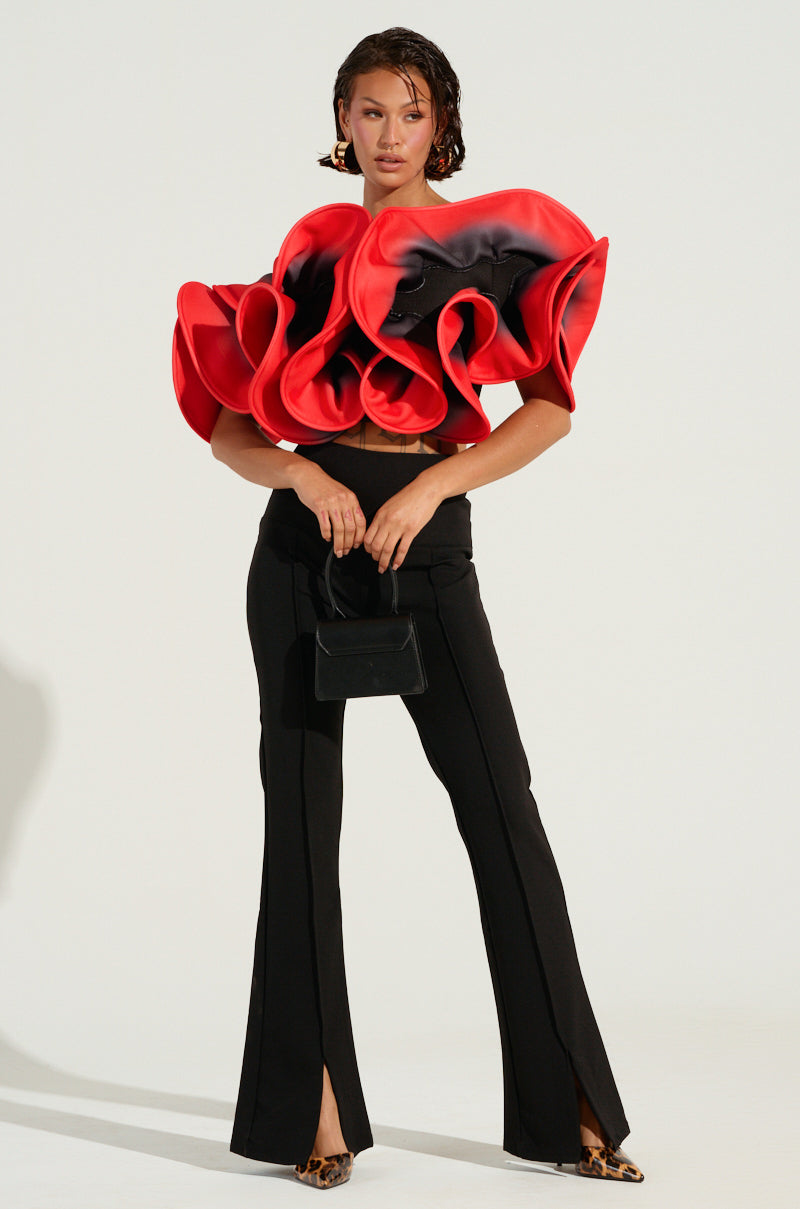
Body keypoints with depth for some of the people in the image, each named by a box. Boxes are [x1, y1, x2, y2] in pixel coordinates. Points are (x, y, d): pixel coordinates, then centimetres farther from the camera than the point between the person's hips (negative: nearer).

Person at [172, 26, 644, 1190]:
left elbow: (553, 406, -4)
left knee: (502, 809, -7)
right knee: (303, 817, 2)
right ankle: (316, 1106, 11)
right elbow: (229, 424, 8)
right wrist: (302, 473, -12)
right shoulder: (310, 255, 10)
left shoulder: (495, 242, 5)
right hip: (305, 541, 2)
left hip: (427, 545, -2)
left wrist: (432, 484, -15)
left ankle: (571, 1106, 2)